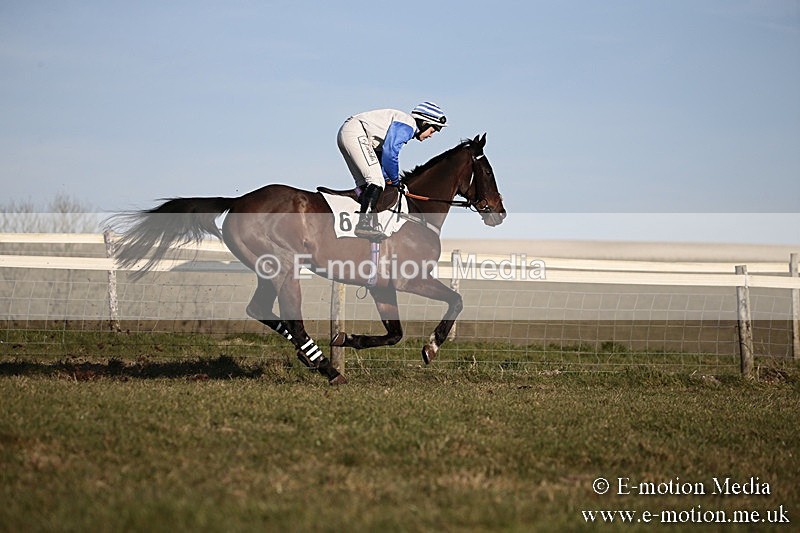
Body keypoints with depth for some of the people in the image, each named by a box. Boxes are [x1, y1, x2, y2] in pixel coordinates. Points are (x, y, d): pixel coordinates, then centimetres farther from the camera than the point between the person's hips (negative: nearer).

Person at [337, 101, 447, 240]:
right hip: (356, 133, -11)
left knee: (366, 185, 9)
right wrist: (395, 180, -4)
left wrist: (387, 178, 17)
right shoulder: (407, 125, -8)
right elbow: (389, 153, -17)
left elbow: (381, 153, 25)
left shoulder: (403, 126, 24)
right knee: (376, 181, -15)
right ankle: (364, 223, -23)